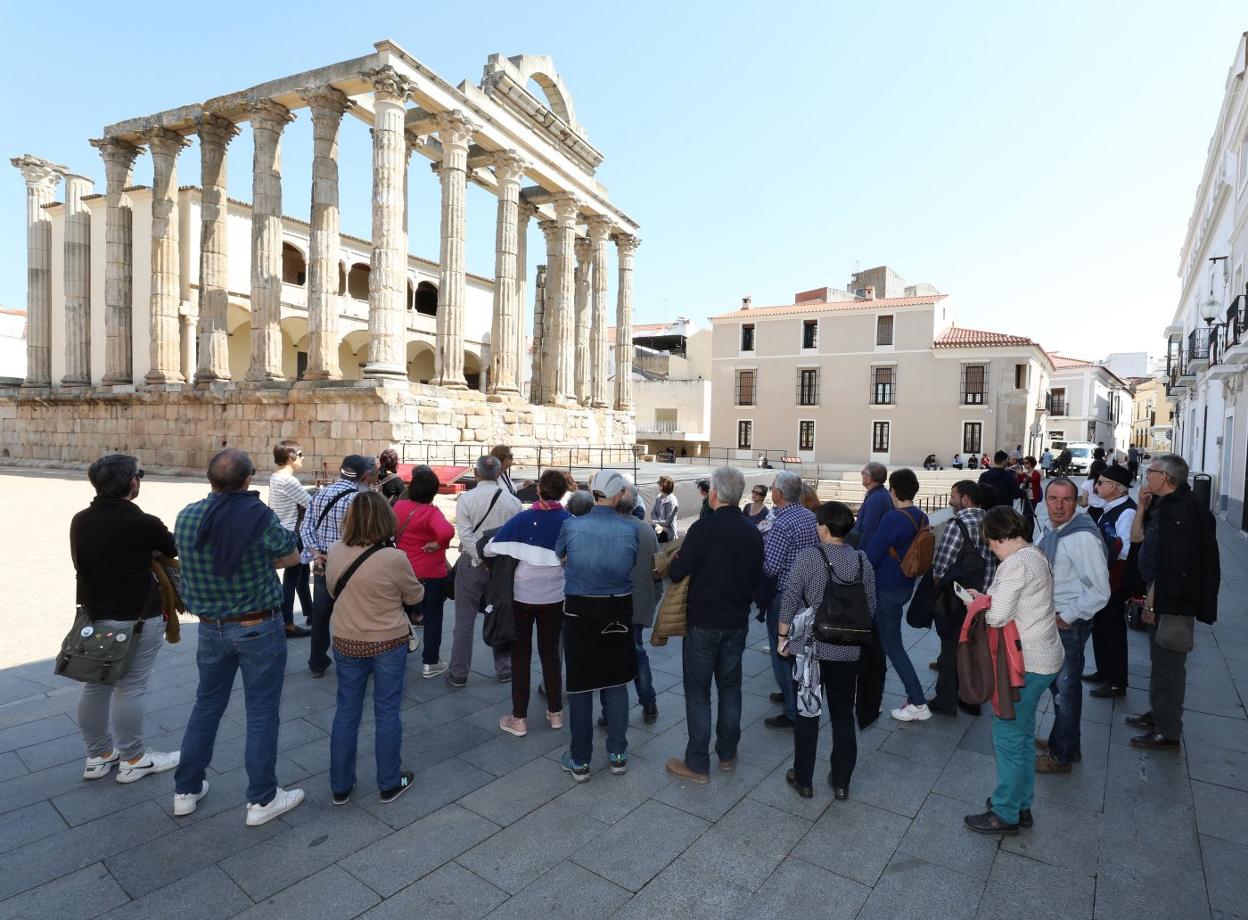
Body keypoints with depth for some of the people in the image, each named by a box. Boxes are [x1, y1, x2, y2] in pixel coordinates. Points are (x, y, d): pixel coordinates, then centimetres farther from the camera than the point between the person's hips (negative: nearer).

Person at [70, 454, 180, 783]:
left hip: (94, 614, 7)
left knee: (95, 686, 16)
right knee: (129, 689, 3)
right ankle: (133, 760, 15)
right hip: (137, 618, -7)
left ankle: (98, 756, 31)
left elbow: (81, 563, 14)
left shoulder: (80, 521, 1)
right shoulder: (144, 523, -19)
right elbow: (175, 550, -2)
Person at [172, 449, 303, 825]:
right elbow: (292, 557, -6)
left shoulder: (186, 517, -7)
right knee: (261, 713, 8)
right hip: (260, 628, -5)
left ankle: (186, 790, 35)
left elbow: (194, 565, 8)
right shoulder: (260, 516, -21)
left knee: (206, 705, 22)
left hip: (211, 628, 5)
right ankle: (261, 799, 19)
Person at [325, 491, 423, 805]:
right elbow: (415, 595, -6)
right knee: (387, 713, 11)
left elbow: (333, 590, 10)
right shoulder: (394, 558, -22)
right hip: (388, 644, -4)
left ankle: (340, 786, 29)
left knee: (346, 712, 16)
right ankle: (390, 784, 25)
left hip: (346, 644, 4)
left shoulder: (335, 552, -8)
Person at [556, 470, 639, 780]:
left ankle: (580, 761, 20)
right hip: (618, 611, 1)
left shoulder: (571, 526, -11)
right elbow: (630, 564, 4)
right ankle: (617, 754, 26)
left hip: (579, 611, -1)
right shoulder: (630, 529, -10)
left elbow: (556, 556, 7)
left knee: (580, 685, 9)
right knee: (616, 682, 16)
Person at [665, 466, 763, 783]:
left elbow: (676, 574, -16)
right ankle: (727, 755, 31)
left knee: (698, 693, 6)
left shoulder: (703, 529, -20)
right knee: (730, 688, 18)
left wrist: (675, 561, 4)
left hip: (703, 623, -5)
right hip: (737, 622, 5)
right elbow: (756, 576, 9)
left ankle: (697, 765, 13)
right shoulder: (753, 531, -2)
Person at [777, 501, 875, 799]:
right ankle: (841, 782, 26)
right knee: (844, 716, 15)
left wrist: (783, 636, -1)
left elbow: (790, 600, -13)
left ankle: (803, 780, 22)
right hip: (848, 650, 3)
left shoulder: (808, 556, -14)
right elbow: (870, 606, 5)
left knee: (808, 714, 11)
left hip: (811, 647, -3)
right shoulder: (862, 560, -3)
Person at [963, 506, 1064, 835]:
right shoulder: (1035, 554, 9)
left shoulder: (1015, 563, -22)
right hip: (1042, 658, 10)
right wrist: (989, 598, 4)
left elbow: (998, 615, -25)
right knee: (1023, 734, 19)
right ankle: (1021, 805, 32)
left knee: (1008, 736, 2)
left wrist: (979, 601, -7)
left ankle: (1006, 813, 15)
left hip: (1026, 663, -10)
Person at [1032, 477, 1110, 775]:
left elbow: (1100, 591, -25)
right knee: (1057, 684, 22)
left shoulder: (1083, 538, -24)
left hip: (1070, 624, -9)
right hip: (1052, 619, 9)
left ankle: (1061, 756, 24)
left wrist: (1066, 617, -19)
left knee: (1065, 689, 7)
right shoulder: (1052, 530, 4)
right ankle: (1065, 743, 41)